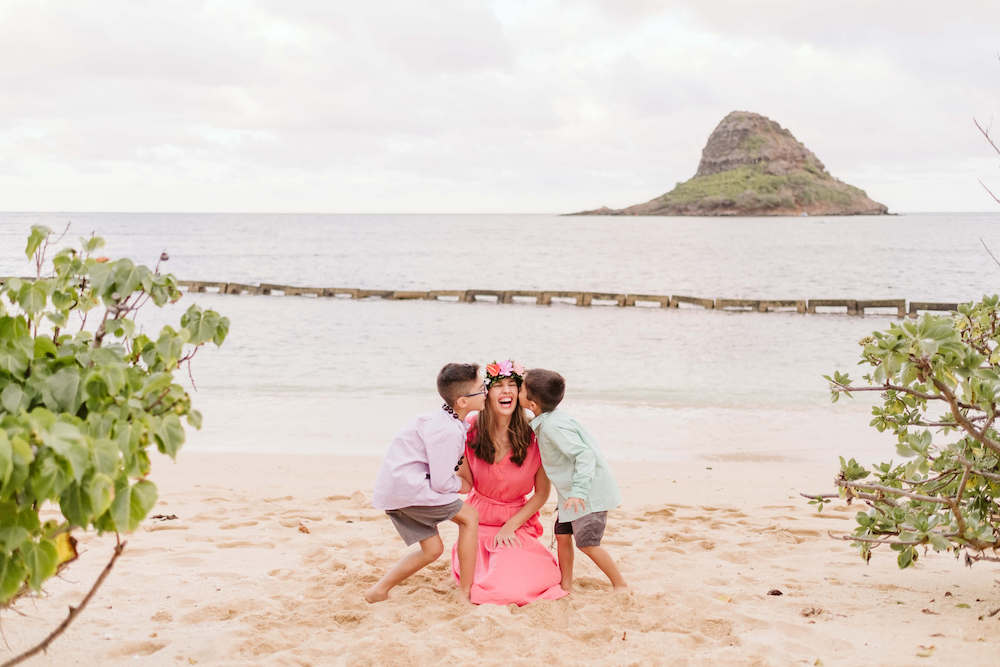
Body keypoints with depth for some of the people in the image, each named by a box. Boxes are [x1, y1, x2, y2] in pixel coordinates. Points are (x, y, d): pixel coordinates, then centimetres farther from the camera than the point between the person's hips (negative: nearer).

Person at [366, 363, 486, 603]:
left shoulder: (446, 420, 11)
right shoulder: (447, 431, -21)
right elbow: (441, 482, -18)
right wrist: (460, 485, 1)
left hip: (391, 489, 10)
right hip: (406, 486, -10)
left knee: (432, 549, 13)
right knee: (469, 517, -3)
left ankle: (378, 591, 17)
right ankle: (468, 592, 0)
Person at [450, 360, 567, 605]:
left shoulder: (533, 435, -12)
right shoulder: (471, 430, -8)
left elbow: (542, 493, -4)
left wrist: (510, 526, -9)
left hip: (518, 523, -1)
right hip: (480, 521, 1)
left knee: (514, 588, -21)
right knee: (481, 592, -16)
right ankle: (469, 558, 19)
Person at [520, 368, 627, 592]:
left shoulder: (553, 426, -26)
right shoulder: (548, 420, 4)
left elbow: (585, 454, -30)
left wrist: (579, 491, -35)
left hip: (589, 491, -10)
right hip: (571, 491, 10)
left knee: (587, 543, -6)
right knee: (562, 534, 11)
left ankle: (621, 585, 7)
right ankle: (565, 584, 22)